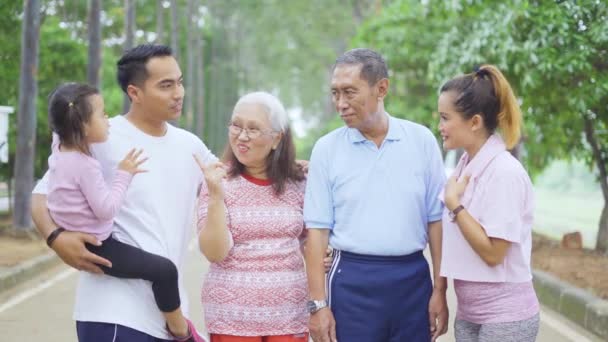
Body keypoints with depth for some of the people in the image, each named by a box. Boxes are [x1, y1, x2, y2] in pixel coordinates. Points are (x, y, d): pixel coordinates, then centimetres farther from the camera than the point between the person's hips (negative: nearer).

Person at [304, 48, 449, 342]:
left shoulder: (421, 140, 1)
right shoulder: (326, 149, 0)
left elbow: (436, 219, 4)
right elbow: (318, 229, 0)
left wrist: (440, 291, 1)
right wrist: (318, 304, -5)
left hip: (412, 277, 1)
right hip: (352, 280, -1)